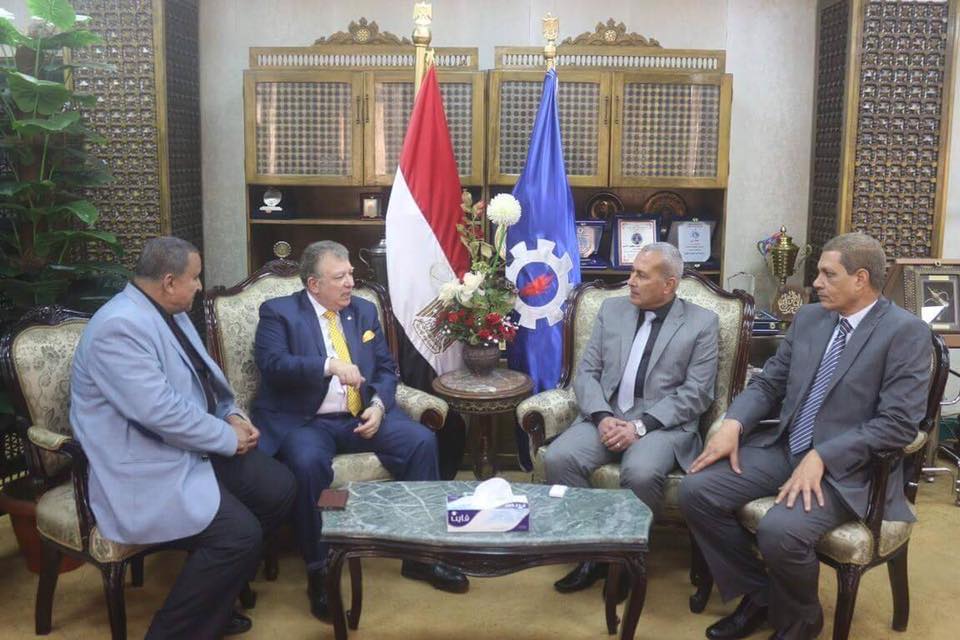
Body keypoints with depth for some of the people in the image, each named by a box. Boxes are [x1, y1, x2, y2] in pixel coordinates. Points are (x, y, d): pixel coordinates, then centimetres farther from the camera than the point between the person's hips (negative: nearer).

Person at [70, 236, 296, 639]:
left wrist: (232, 415, -1)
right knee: (240, 533, -23)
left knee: (278, 488, 1)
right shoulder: (120, 326, -22)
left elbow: (204, 373, 18)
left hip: (194, 447, 10)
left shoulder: (170, 313, 10)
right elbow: (160, 412, -28)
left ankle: (214, 596, 17)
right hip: (146, 468, -10)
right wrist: (228, 438, -16)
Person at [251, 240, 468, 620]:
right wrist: (329, 365, -30)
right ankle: (318, 572, -19)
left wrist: (378, 406, -8)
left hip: (360, 417, 5)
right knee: (308, 462, -37)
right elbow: (272, 364, -18)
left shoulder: (364, 310, 13)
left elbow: (386, 369, 13)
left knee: (422, 441, -17)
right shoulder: (278, 312, -2)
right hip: (304, 421, -4)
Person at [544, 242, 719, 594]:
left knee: (641, 472, -35)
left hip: (664, 424, -3)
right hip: (606, 416, 4)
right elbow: (587, 372, 8)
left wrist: (641, 425, -16)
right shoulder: (612, 309, 13)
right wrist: (602, 417, -11)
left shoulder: (702, 322, 2)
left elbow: (695, 393, -5)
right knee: (558, 457, -24)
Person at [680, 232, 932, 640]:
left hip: (847, 466, -6)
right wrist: (733, 424, -7)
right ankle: (757, 595, 8)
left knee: (779, 530, -32)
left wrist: (821, 458, -24)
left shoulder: (906, 332, -10)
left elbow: (898, 423, -17)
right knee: (696, 490, -11)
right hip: (782, 447, 7)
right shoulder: (809, 317, 10)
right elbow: (768, 383, 13)